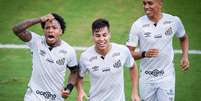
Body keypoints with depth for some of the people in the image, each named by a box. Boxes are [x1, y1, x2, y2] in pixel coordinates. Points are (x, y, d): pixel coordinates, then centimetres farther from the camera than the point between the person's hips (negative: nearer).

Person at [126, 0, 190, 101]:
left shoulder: (174, 21, -3)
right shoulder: (138, 25, -8)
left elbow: (183, 38, 17)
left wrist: (185, 56, 2)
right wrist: (144, 54, -24)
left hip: (166, 77, 0)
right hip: (146, 79, 0)